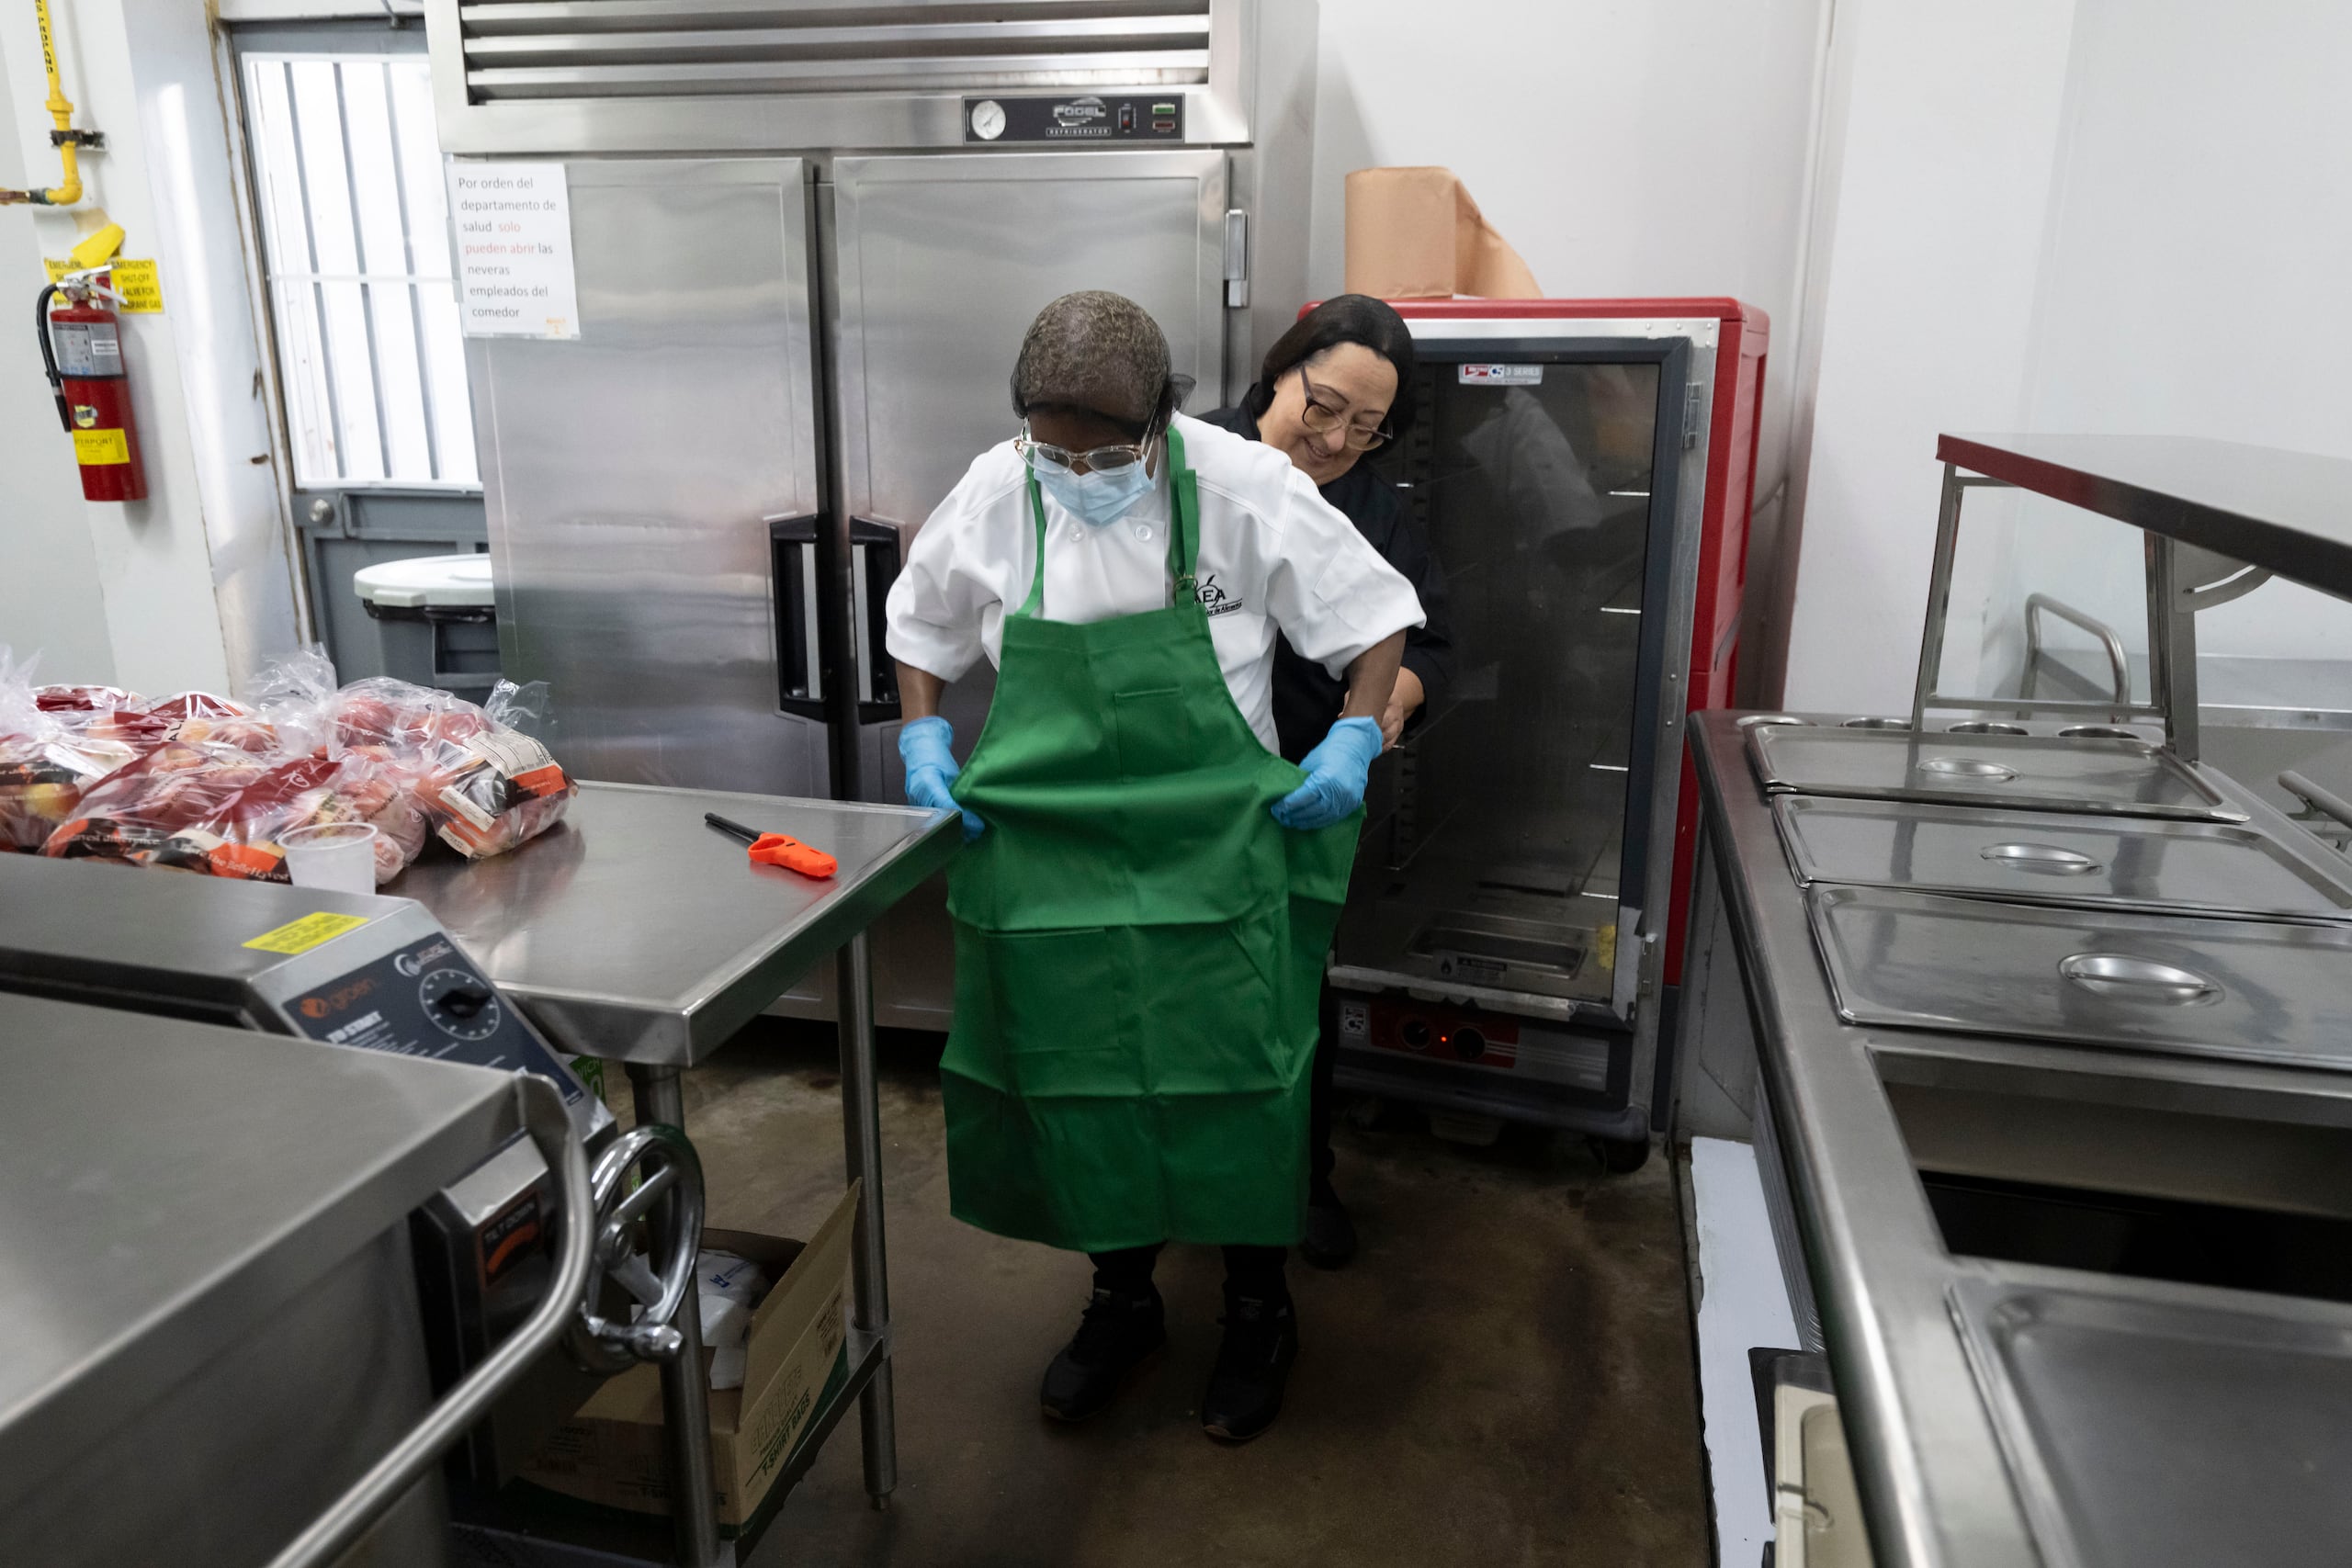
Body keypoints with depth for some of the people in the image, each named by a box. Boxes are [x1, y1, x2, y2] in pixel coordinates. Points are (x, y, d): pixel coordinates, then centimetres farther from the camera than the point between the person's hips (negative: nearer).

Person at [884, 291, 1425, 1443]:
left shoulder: (1244, 487, -14)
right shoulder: (993, 497, -6)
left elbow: (1375, 614, -2)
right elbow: (918, 627, 13)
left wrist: (1355, 736, -15)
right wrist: (924, 735, -2)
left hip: (1213, 857, -2)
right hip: (1051, 861, 3)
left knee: (1234, 1081, 8)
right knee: (1078, 1084, 13)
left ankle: (1257, 1306, 34)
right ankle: (1121, 1295, 39)